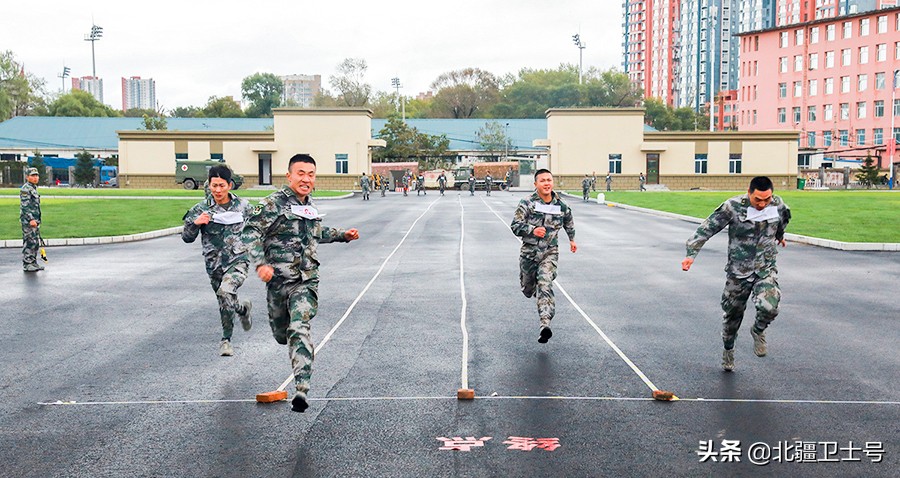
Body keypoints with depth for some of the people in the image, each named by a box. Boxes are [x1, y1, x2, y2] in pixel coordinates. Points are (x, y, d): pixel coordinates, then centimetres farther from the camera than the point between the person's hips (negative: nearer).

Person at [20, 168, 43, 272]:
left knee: (36, 243, 13)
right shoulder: (25, 189, -12)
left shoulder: (34, 188, 17)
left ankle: (33, 263, 21)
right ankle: (27, 265, -3)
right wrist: (31, 219, -23)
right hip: (28, 221, -10)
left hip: (35, 220, 10)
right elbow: (25, 206, -19)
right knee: (29, 242, -8)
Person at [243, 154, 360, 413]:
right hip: (278, 277, -2)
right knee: (280, 331, 13)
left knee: (299, 329, -14)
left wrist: (343, 235, 24)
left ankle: (302, 388, -20)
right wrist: (260, 263, -22)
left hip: (307, 279, 2)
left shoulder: (310, 205, 13)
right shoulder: (273, 203, -7)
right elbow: (251, 232, -10)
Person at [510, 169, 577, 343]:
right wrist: (532, 230, -28)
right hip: (529, 251, 0)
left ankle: (545, 324, -28)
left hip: (550, 252, 0)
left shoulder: (561, 205, 2)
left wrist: (572, 239, 33)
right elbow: (515, 226, -12)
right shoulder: (527, 204, -8)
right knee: (527, 289, 16)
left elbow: (568, 221, 24)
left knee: (545, 285, -20)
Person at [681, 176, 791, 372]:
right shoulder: (733, 207, -17)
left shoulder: (778, 205, -5)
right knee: (732, 314, 11)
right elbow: (707, 229, -15)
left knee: (769, 308, -23)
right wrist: (691, 254, -24)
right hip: (738, 271, -1)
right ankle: (728, 349, 39)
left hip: (766, 269, 1)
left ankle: (758, 331, 12)